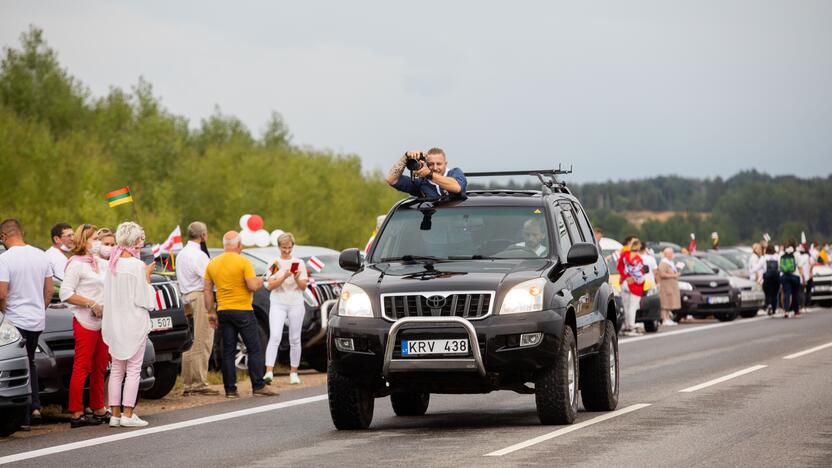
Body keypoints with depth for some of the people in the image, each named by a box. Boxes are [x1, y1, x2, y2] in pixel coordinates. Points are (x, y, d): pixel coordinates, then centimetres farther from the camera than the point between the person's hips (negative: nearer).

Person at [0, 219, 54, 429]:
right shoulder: (41, 255, 6)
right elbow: (50, 290, 10)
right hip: (38, 321, 6)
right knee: (29, 362, 21)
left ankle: (23, 417, -2)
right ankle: (35, 407, 14)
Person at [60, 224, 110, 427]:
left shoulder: (101, 264, 15)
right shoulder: (76, 264, -7)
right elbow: (65, 294, -14)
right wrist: (92, 304, -16)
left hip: (102, 322, 8)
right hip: (85, 322, -8)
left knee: (100, 368, 12)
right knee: (82, 368, -6)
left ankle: (99, 409, 20)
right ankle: (76, 414, -5)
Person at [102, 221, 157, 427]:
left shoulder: (112, 263, 6)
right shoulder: (137, 265, -15)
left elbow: (108, 296, 10)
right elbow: (144, 299, -13)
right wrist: (147, 276, -2)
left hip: (114, 323, 7)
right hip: (134, 323, -7)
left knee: (117, 369, 11)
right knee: (133, 369, -1)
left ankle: (115, 414, 11)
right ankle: (127, 414, -3)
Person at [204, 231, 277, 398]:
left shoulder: (212, 264, 7)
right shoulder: (243, 262, -11)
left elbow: (207, 290, 7)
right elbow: (252, 286, -17)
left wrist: (210, 312, 12)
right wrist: (259, 282, 5)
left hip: (223, 311, 5)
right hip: (243, 310, -5)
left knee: (228, 351, 6)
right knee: (254, 349, 2)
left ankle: (230, 389, 5)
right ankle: (258, 386, -1)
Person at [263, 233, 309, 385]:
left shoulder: (299, 263, 8)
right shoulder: (274, 263, 4)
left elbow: (303, 287, 5)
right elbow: (270, 286, -4)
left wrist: (297, 278, -15)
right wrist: (284, 277, -19)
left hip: (296, 304, 2)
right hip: (278, 304, -2)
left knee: (295, 339, 5)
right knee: (275, 337, -16)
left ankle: (294, 372, 15)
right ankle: (269, 371, -23)